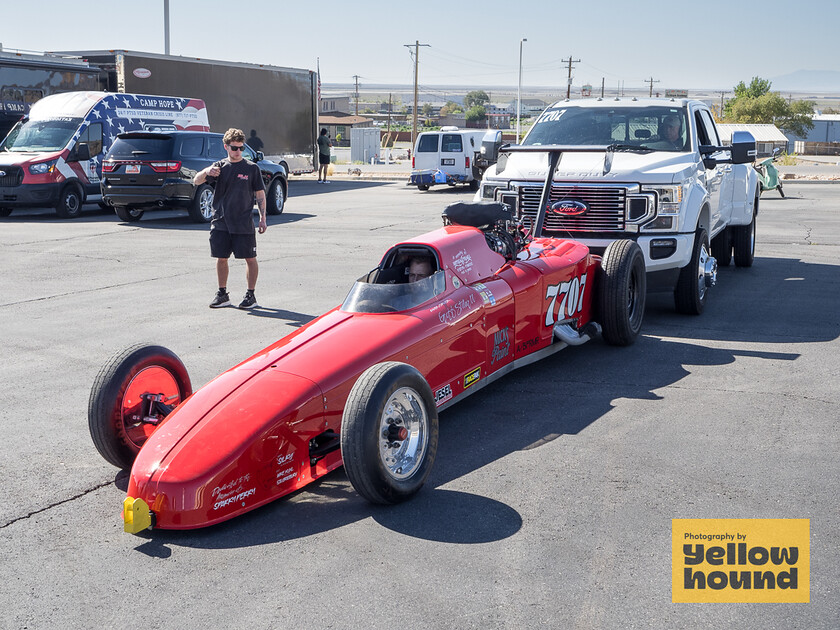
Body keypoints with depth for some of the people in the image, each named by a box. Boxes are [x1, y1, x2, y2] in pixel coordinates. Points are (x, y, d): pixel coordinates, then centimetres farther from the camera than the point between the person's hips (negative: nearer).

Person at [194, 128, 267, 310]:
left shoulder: (252, 168, 1)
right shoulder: (219, 167, 7)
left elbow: (260, 194, 4)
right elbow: (196, 181, -2)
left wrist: (262, 218, -2)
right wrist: (207, 172, -24)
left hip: (244, 223, -2)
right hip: (220, 223, 3)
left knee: (250, 258, 1)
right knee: (221, 258, 7)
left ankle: (250, 295, 13)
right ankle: (222, 294, 19)